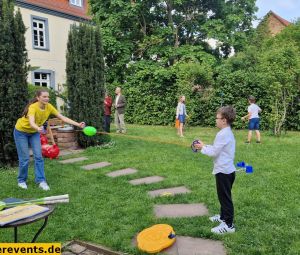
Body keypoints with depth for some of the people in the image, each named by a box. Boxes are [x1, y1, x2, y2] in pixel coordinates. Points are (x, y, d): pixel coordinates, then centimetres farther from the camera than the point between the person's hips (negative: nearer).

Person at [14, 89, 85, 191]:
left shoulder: (49, 107, -17)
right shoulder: (33, 107, -34)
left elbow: (62, 117, -18)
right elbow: (31, 122, -51)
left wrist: (78, 124, -26)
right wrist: (38, 128, -74)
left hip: (34, 132, 5)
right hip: (21, 132, -5)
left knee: (38, 156, -5)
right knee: (25, 158, -3)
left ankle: (41, 180, 1)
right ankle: (21, 180, 17)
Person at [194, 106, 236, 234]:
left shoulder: (222, 134, -21)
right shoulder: (228, 132, 11)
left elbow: (214, 152, -20)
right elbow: (217, 149, 16)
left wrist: (203, 148, -6)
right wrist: (205, 146, 8)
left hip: (223, 171, -10)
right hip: (227, 170, 10)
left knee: (225, 197, -2)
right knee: (224, 196, 22)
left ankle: (228, 225, 7)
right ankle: (223, 216, 37)